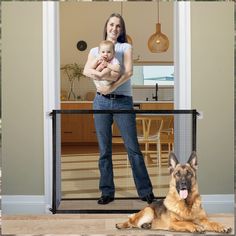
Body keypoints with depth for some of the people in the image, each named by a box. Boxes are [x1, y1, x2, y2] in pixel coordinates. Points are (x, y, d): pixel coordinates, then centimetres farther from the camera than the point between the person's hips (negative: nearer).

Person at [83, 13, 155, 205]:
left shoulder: (126, 47, 9)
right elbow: (86, 70, -3)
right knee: (104, 150, 4)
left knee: (133, 147, -3)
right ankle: (107, 192, 11)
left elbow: (129, 72, -7)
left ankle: (145, 191, 3)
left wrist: (112, 87, -20)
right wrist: (94, 73, -25)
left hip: (123, 101, -2)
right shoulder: (95, 50, 15)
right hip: (102, 101, 2)